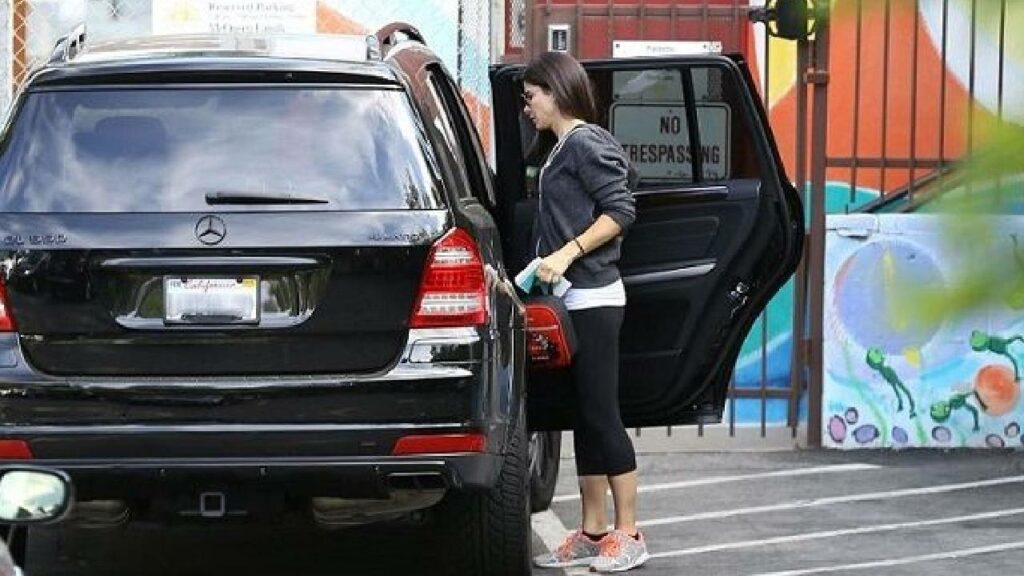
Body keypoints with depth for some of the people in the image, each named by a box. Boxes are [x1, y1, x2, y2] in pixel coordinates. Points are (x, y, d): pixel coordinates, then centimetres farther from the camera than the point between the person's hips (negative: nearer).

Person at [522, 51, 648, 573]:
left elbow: (620, 211, -16)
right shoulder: (562, 149, 17)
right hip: (570, 300, 9)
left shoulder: (586, 143, -9)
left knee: (601, 414, -7)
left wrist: (566, 255, -20)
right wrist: (543, 270, 11)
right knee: (584, 418, 9)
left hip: (592, 299, -9)